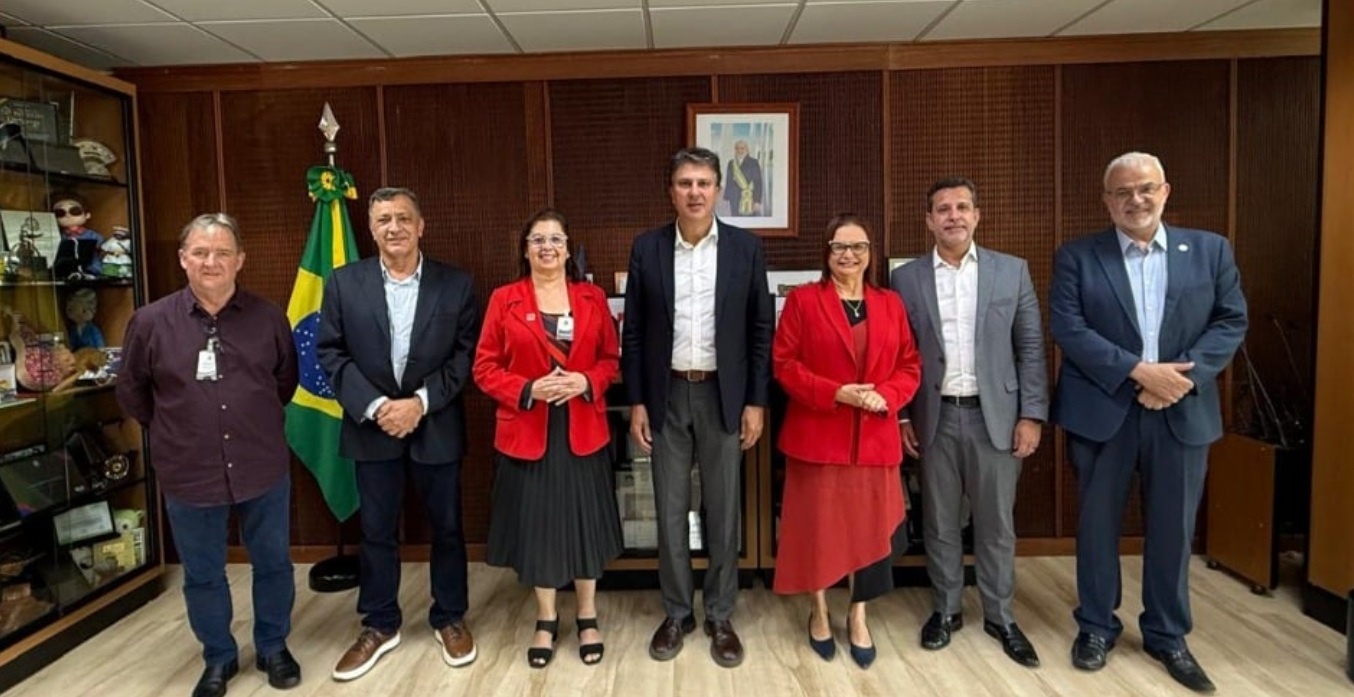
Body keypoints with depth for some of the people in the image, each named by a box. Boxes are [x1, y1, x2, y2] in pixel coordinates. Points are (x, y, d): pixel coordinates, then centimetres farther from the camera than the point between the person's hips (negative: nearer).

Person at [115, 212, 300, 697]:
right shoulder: (150, 322, -6)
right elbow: (131, 392, 8)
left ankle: (273, 648, 35)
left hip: (263, 470, 1)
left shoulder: (268, 317, -4)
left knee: (273, 564, 14)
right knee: (202, 575, 15)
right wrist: (174, 430, 9)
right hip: (189, 476, 0)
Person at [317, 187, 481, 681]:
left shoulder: (456, 284, -3)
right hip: (371, 427, 1)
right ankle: (379, 625, 31)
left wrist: (421, 402, -16)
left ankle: (450, 618, 31)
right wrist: (374, 407, -14)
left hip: (436, 426, -1)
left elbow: (466, 354, -5)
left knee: (446, 527, 11)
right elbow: (331, 353, -2)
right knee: (377, 531, 13)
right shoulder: (344, 283, 0)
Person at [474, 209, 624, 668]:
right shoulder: (504, 300, -1)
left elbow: (611, 359, 7)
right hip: (527, 433, -1)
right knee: (536, 525, 8)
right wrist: (528, 390, -16)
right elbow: (485, 368, -1)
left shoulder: (592, 298, 4)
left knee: (584, 522, 9)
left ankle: (587, 619, 28)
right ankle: (546, 621, 27)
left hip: (583, 432, 1)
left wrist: (585, 382, -13)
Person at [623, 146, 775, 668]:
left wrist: (756, 401, -3)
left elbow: (761, 329, 1)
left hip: (723, 395, 0)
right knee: (670, 511, 9)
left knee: (723, 511, 8)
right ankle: (676, 613, 26)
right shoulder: (647, 248, 1)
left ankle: (719, 616, 25)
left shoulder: (746, 247, -1)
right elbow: (633, 332, 3)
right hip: (667, 396, 1)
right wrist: (636, 402, -1)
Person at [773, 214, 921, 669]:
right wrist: (837, 393, -18)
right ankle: (819, 613, 29)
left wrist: (885, 396, -12)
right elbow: (784, 364, -7)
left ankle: (858, 618, 28)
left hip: (875, 439, 3)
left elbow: (910, 366, 8)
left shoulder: (890, 304, 9)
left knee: (869, 527, 9)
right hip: (817, 436, -3)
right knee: (817, 525, 8)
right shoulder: (803, 300, -2)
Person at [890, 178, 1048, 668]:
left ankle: (1000, 616, 26)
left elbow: (1031, 347, 2)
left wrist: (1032, 414, -4)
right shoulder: (906, 278, 3)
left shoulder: (1012, 271, 3)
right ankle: (945, 609, 27)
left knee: (996, 523, 9)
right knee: (939, 522, 10)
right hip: (935, 417, 0)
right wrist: (901, 416, -1)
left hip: (994, 415, 0)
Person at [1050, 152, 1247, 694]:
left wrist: (1185, 373, -13)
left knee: (1173, 529, 11)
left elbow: (1231, 321, 3)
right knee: (1098, 524, 9)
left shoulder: (1210, 250, 7)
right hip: (1101, 410, -1)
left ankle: (1167, 635, 30)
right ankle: (1096, 626, 27)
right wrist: (1138, 371, -17)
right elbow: (1067, 328, -10)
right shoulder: (1076, 257, 0)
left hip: (1183, 412, 2)